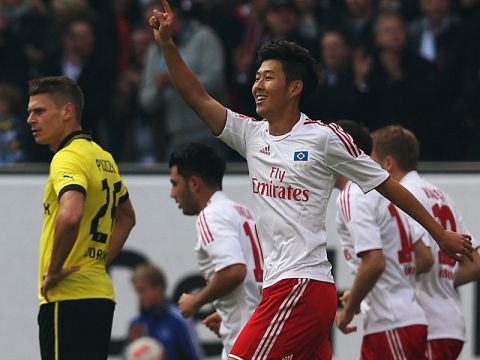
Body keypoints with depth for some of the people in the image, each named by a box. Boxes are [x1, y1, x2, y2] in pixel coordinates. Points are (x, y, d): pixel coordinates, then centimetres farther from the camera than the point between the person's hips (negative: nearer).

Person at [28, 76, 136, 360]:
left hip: (68, 298, -10)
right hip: (100, 294, 10)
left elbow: (70, 215, -32)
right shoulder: (103, 158, 17)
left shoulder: (67, 158, -13)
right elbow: (126, 217, 31)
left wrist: (54, 270, -20)